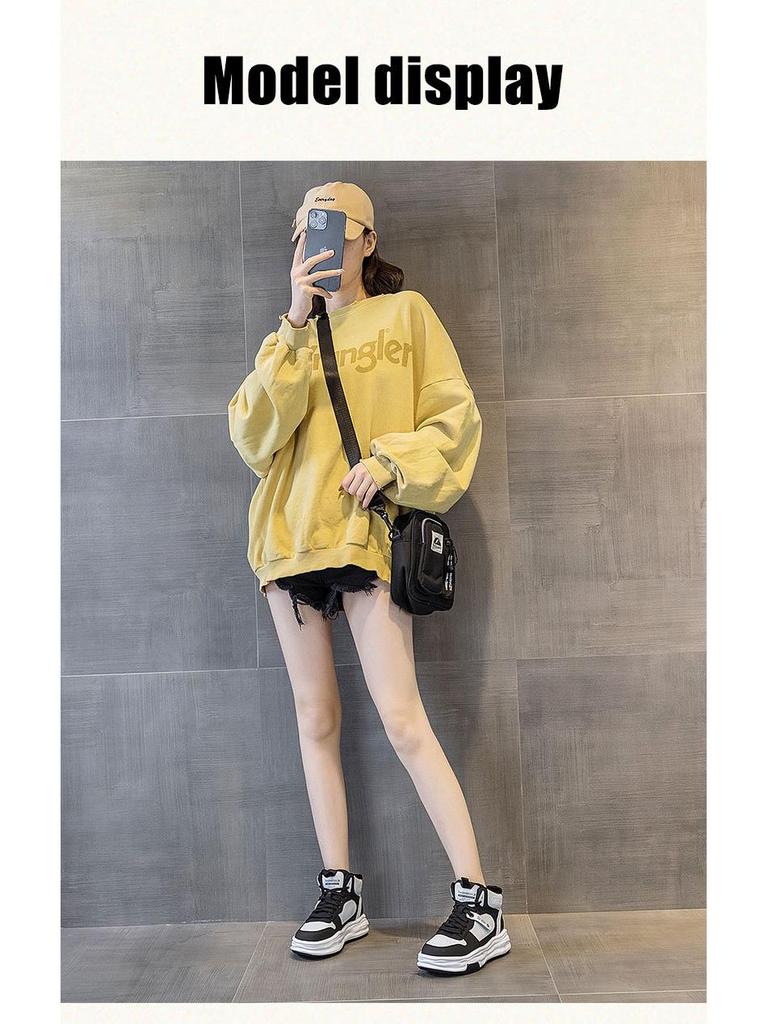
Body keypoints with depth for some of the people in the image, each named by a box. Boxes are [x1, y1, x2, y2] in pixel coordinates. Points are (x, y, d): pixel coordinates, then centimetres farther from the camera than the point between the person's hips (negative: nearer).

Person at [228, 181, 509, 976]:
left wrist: (390, 459, -16)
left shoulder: (405, 313, 7)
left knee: (402, 720, -11)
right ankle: (340, 893, 18)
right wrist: (296, 324, -7)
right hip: (289, 537, 5)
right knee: (315, 719, 7)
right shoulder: (292, 335, 16)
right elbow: (253, 434, -1)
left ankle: (481, 905, -3)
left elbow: (456, 415, 1)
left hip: (368, 536, -5)